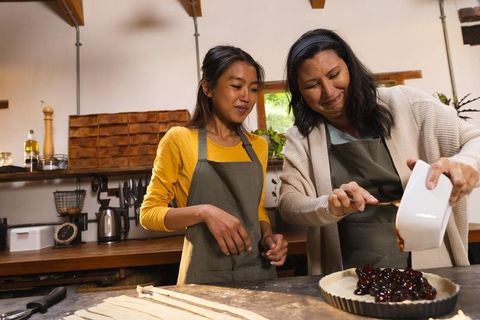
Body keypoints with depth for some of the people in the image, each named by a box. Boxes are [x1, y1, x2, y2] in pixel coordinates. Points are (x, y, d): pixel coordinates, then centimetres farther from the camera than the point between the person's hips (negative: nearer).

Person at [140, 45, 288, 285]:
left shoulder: (258, 146, 5)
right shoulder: (179, 139, -9)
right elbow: (149, 214, -7)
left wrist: (268, 236, -5)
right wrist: (203, 211, -22)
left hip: (259, 272, 5)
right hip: (205, 277, -4)